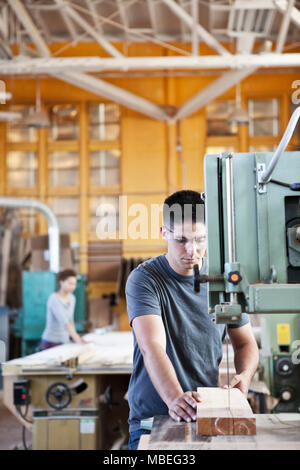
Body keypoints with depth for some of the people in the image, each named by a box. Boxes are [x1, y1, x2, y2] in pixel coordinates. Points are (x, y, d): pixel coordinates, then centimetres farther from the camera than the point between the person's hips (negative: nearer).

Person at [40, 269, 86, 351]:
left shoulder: (72, 298, 7)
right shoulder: (54, 299, -15)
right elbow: (63, 321, -26)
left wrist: (76, 336, 4)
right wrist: (76, 337, -33)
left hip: (65, 341, 6)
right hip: (51, 343, -6)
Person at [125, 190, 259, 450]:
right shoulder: (144, 279, -8)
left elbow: (246, 343, 14)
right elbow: (152, 348, -21)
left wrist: (244, 375, -8)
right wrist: (174, 398, -38)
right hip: (151, 419, -4)